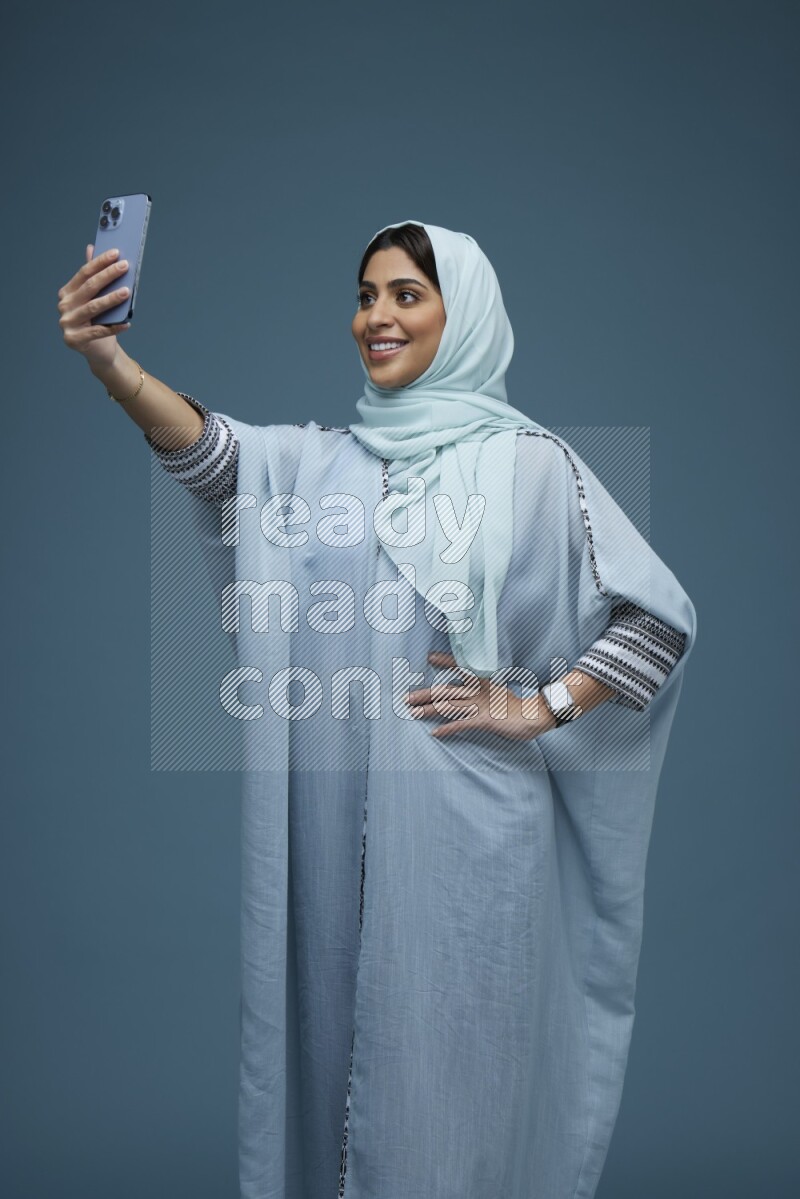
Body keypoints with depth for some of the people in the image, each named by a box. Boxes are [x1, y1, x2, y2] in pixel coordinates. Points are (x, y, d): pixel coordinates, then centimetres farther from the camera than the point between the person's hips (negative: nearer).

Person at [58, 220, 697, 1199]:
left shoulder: (528, 459, -3)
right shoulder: (322, 458, 6)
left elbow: (661, 614, -3)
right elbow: (215, 454, -15)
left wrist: (538, 708, -8)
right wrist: (109, 361, -32)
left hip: (466, 820, -3)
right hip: (337, 820, 3)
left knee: (448, 1046, 10)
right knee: (337, 1023, 16)